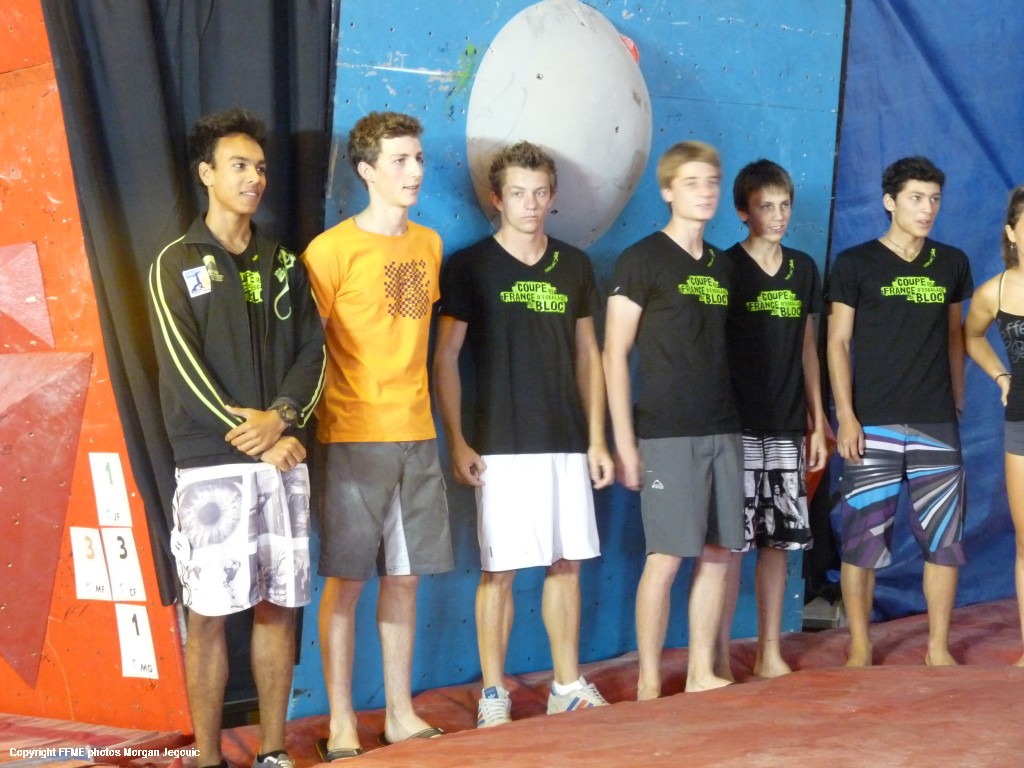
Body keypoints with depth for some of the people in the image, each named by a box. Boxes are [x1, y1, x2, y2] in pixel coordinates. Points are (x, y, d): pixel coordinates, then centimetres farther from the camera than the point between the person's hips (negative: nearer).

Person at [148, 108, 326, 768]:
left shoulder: (284, 264, 15)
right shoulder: (178, 264, 2)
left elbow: (312, 349, 6)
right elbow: (183, 365, -8)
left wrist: (281, 417, -12)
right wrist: (254, 438, -13)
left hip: (283, 458, 4)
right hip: (211, 463, -4)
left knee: (279, 604, 5)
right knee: (210, 611, -3)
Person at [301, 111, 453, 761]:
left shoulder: (429, 245, 12)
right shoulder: (332, 249, -7)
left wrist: (427, 414, 16)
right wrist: (307, 424, -11)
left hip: (417, 436, 6)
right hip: (354, 437, -6)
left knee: (405, 576, 10)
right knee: (347, 578, 0)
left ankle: (402, 714, 18)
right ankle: (342, 725, 7)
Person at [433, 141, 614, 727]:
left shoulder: (574, 265, 11)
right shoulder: (470, 267, -1)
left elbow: (587, 355, 14)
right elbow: (446, 359, -2)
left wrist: (597, 438, 9)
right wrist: (457, 442, -9)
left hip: (568, 442, 4)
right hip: (502, 446, -4)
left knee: (567, 563, 9)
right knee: (501, 569, -2)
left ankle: (568, 685, 20)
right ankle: (494, 695, 8)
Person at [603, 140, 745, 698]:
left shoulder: (720, 265, 15)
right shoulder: (642, 260, -4)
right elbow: (614, 354, -7)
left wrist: (732, 421, 13)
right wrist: (624, 441, -12)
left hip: (722, 431, 6)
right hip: (667, 435, -6)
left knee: (718, 554, 7)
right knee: (666, 558, -6)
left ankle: (702, 673, 17)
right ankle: (649, 684, 3)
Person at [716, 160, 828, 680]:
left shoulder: (803, 270, 11)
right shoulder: (726, 269, -4)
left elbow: (807, 349, 16)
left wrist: (817, 423, 12)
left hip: (787, 428, 5)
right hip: (737, 428, -5)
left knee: (779, 540, 8)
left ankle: (770, 654, 17)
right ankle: (720, 660, 4)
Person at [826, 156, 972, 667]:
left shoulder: (952, 264, 10)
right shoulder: (855, 264, 0)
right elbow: (838, 342, -2)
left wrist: (958, 400, 14)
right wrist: (845, 416, -9)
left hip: (936, 424, 3)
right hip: (873, 423, -3)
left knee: (944, 538, 4)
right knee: (862, 538, -1)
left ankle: (938, 648, 15)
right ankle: (859, 649, 10)